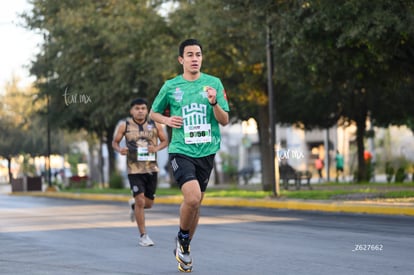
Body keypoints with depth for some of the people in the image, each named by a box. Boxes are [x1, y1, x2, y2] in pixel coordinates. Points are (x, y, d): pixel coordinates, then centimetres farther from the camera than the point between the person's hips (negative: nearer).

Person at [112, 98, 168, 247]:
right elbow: (115, 142, 7)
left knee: (148, 204, 9)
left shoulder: (155, 124, 1)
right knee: (140, 202, -11)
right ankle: (143, 236, 1)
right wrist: (119, 149, -15)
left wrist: (156, 148, -10)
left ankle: (134, 205, 45)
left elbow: (165, 141, 11)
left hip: (152, 168, 3)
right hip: (134, 169, -3)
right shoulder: (124, 125, -3)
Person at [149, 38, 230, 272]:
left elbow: (225, 121, 2)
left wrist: (214, 103, -17)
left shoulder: (214, 83, 3)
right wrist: (167, 120, -6)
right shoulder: (171, 86, 1)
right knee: (192, 197, -21)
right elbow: (153, 113, 15)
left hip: (206, 151, 3)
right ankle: (182, 238, 5)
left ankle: (185, 248, 30)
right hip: (181, 150, -2)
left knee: (196, 202, 10)